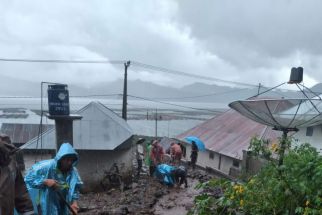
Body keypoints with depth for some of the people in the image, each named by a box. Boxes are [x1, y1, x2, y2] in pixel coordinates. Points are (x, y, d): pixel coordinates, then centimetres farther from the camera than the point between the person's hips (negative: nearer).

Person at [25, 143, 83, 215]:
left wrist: (74, 202, -8)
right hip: (46, 207, -5)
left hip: (62, 208, 5)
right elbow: (28, 178, -17)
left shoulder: (73, 171, -4)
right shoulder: (47, 166, -21)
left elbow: (75, 189, 7)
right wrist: (45, 182, -28)